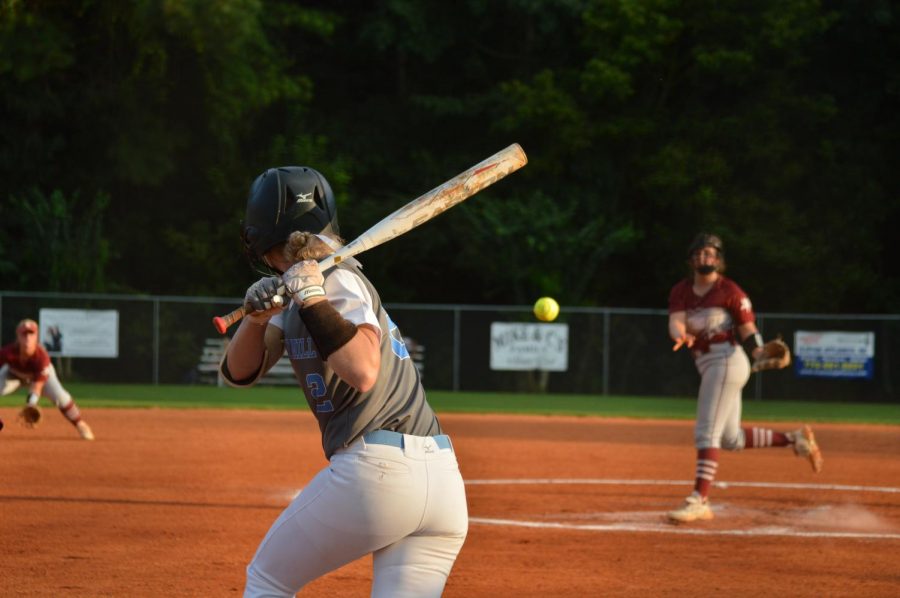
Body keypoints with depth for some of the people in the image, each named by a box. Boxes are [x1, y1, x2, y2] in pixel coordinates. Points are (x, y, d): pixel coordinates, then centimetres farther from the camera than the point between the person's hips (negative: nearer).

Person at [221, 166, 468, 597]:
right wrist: (258, 314, -3)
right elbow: (238, 372, 15)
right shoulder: (301, 287, 20)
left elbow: (363, 372, -24)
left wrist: (312, 299, -20)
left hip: (375, 471, -8)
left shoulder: (339, 282, -7)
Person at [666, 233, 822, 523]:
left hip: (727, 360, -8)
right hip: (708, 365, 8)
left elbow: (748, 330, -7)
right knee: (731, 439, 13)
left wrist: (759, 353, -26)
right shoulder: (681, 291, 10)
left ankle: (699, 500, -17)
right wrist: (681, 336, -31)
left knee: (706, 432, -14)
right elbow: (676, 322, -7)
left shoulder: (730, 291, -5)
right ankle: (794, 439, 26)